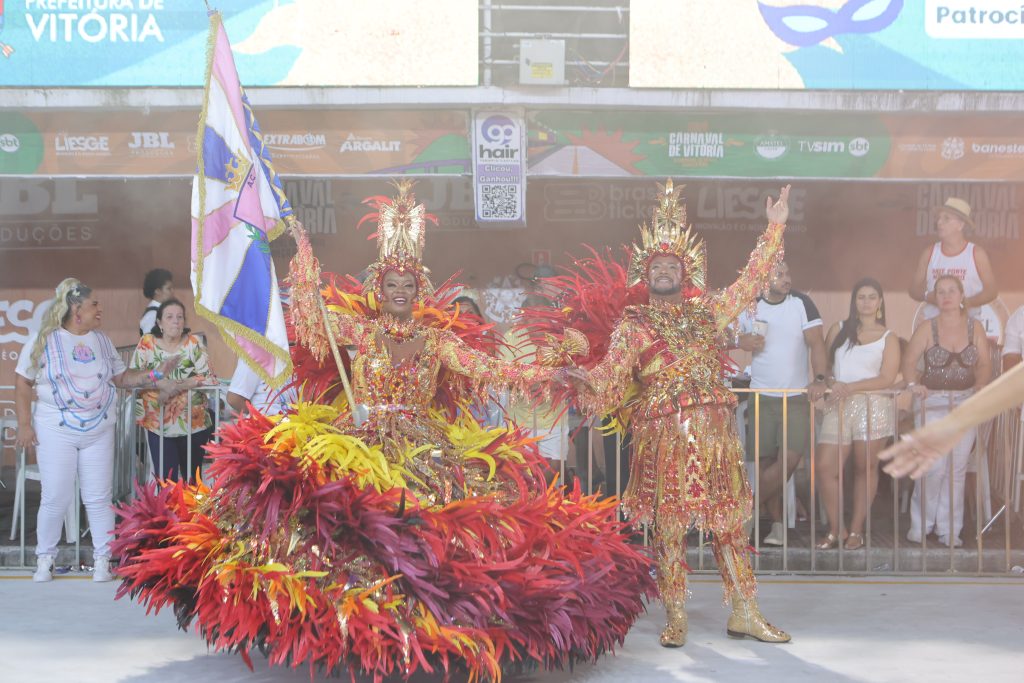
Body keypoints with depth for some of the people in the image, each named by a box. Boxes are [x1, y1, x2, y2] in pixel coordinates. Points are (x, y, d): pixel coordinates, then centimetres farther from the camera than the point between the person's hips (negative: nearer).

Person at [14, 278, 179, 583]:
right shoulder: (44, 340, -4)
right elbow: (23, 383, -2)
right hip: (56, 431, -3)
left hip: (99, 431, 4)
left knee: (99, 497, 5)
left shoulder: (101, 341, 9)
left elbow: (121, 377, 12)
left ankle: (102, 558, 13)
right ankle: (45, 558, 15)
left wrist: (153, 375, -2)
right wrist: (24, 424, -8)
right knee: (56, 498, -1)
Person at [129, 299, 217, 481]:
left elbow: (208, 377, -10)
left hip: (193, 423, 0)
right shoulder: (147, 343, -3)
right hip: (158, 425, 0)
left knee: (192, 477, 15)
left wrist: (177, 386, -24)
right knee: (166, 480, -2)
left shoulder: (193, 343, -5)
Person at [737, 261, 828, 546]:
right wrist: (741, 341, -10)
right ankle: (778, 523, 12)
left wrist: (819, 379, -21)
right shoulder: (749, 308, 3)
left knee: (790, 458, -12)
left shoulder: (801, 303, -3)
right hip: (762, 397, 2)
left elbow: (816, 342, -9)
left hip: (797, 396, -1)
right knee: (765, 461, 0)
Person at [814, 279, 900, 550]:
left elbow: (887, 379, -3)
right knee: (825, 467, -8)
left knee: (866, 469, 3)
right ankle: (835, 529, 4)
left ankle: (856, 531, 12)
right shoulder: (839, 330, 15)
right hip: (838, 406, 2)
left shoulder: (888, 338, 7)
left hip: (873, 407, -2)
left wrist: (850, 387, -14)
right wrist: (826, 381, -8)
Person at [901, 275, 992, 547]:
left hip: (965, 402, 2)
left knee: (957, 468, 2)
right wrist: (913, 384, -19)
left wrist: (980, 386, -12)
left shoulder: (975, 327, 4)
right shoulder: (927, 329, -2)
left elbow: (985, 363, 4)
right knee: (934, 467, -10)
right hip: (933, 403, -2)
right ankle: (920, 524, 7)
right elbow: (909, 361, -2)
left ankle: (948, 528, 12)